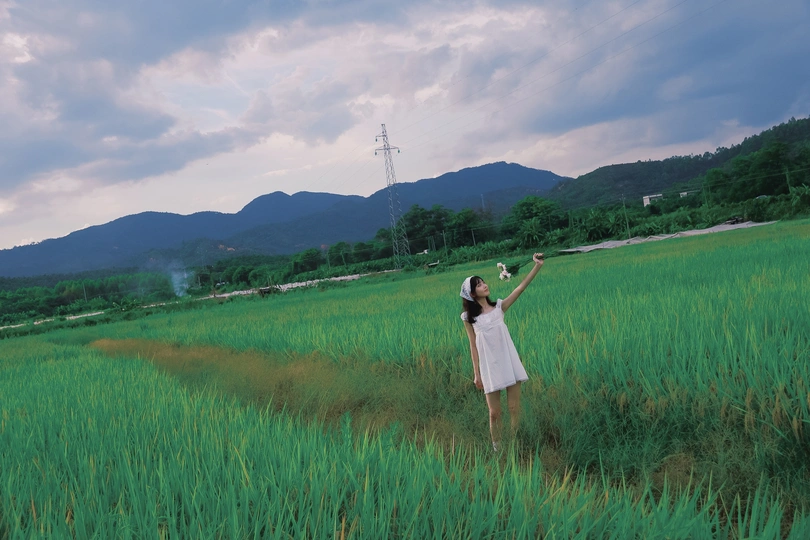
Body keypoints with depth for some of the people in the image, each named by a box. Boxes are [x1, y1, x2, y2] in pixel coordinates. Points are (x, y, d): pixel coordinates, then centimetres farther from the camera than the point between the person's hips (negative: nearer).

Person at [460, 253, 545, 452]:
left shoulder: (499, 306, 2)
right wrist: (476, 374, 2)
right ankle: (497, 449, 22)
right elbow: (473, 346, 2)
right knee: (494, 413, 6)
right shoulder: (469, 317, -1)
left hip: (510, 363, 1)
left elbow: (521, 287, -7)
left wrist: (537, 266, -16)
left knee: (515, 409, 5)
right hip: (489, 368, -1)